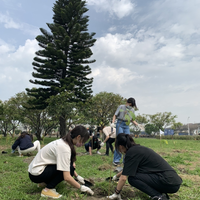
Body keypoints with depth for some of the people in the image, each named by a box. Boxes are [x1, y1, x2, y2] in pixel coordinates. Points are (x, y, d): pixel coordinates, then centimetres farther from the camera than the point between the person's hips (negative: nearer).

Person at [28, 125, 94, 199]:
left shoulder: (63, 142, 1)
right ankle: (48, 189, -8)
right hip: (36, 174, -9)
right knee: (69, 168, -18)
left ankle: (45, 182, 15)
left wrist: (77, 176, 11)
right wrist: (81, 187, -16)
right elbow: (67, 177, -27)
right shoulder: (64, 148, -26)